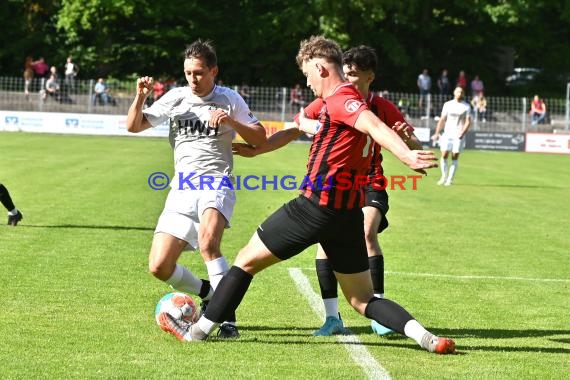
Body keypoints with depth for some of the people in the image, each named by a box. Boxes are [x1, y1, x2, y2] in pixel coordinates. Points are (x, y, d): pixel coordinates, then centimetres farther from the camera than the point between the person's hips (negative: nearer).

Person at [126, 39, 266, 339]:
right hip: (182, 188, 4)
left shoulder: (229, 99, 3)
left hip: (215, 182, -4)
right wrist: (140, 98, -8)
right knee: (159, 267, -4)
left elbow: (260, 138, 3)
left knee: (207, 241, -35)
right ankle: (209, 295, 23)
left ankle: (228, 317, -29)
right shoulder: (176, 98, 10)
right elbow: (133, 126, 11)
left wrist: (231, 122, -14)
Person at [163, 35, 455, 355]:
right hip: (349, 216, 8)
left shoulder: (340, 98, -11)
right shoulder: (349, 100, 18)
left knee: (247, 260, 10)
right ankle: (424, 336, -11)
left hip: (317, 206, -8)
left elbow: (374, 126, -29)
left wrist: (407, 155, -45)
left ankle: (200, 330, 18)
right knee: (363, 300, 10)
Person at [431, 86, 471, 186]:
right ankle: (444, 177, 10)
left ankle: (450, 179, 0)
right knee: (444, 155, -5)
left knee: (455, 158, -4)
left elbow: (468, 122, -1)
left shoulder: (466, 106, 2)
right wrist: (437, 133, 3)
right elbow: (442, 119, 10)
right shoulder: (447, 105, 8)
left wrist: (463, 132, -17)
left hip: (458, 136, -2)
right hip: (447, 134, 2)